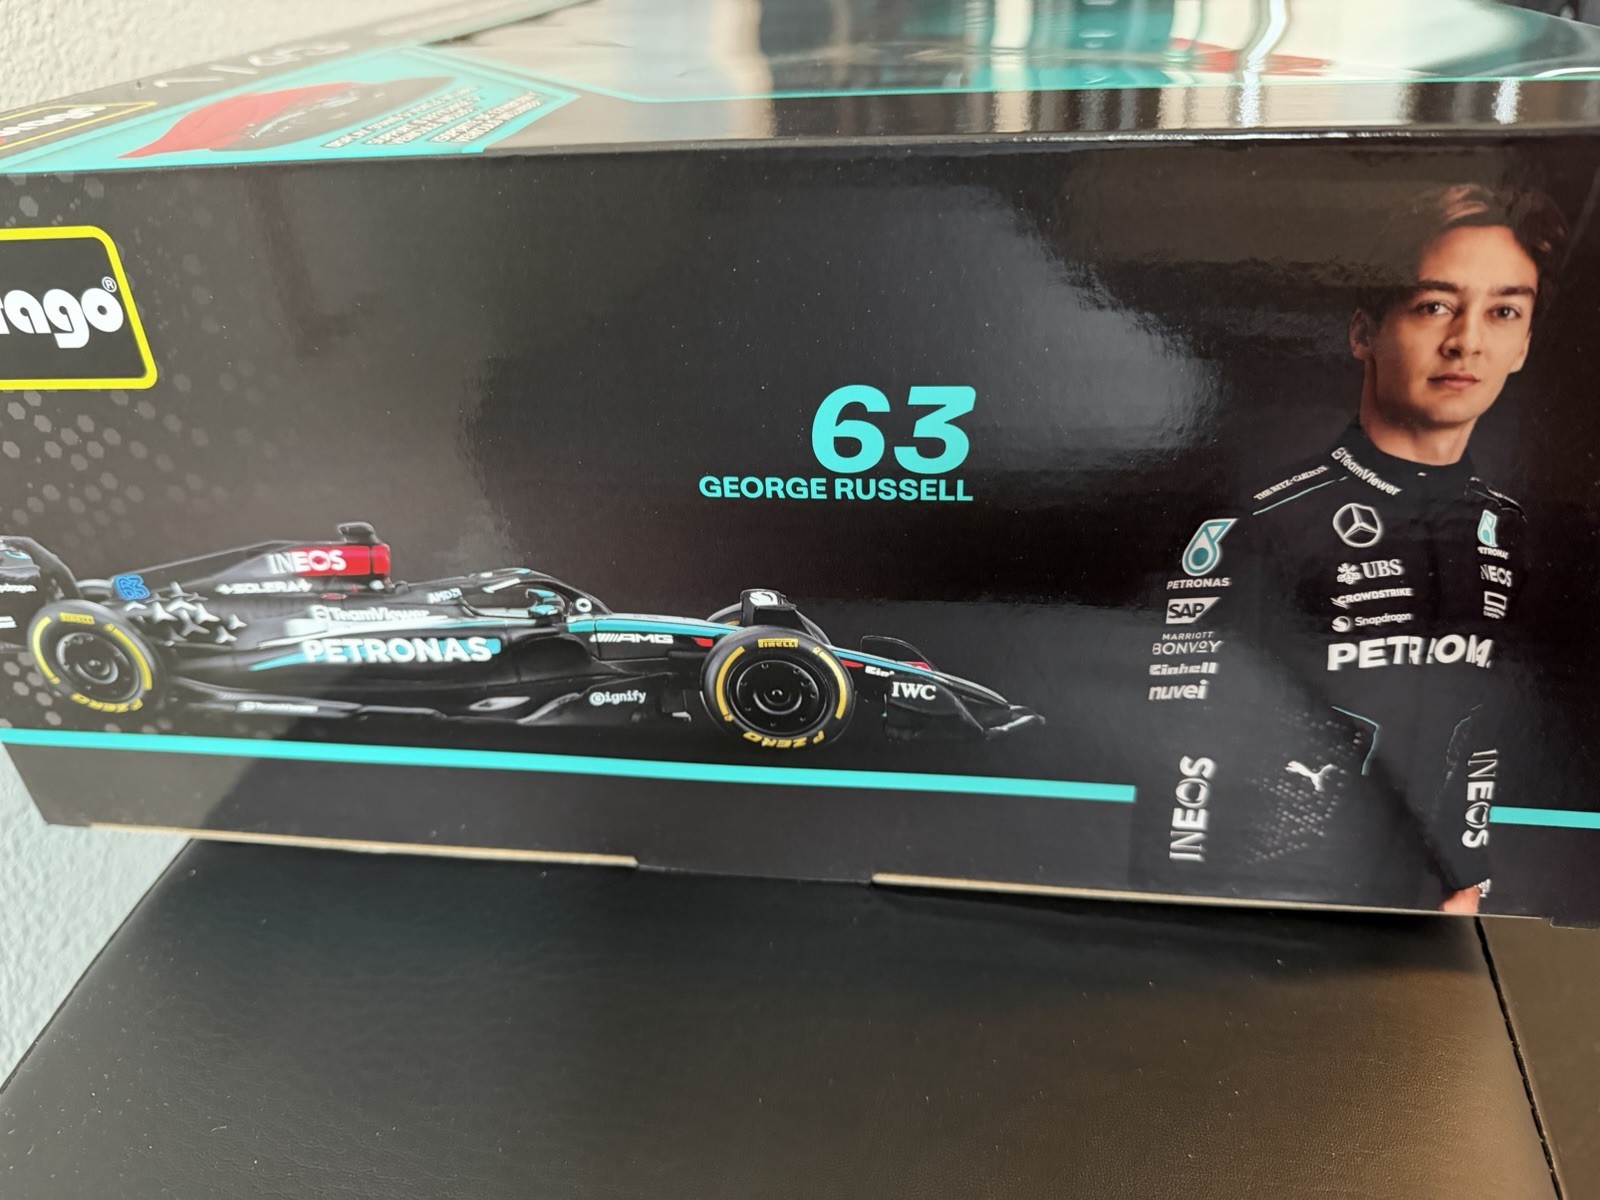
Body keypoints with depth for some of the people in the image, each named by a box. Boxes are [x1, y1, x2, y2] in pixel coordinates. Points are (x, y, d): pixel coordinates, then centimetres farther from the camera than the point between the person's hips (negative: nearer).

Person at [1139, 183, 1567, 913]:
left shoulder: (1514, 538, 3)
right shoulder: (1255, 528, -17)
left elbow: (1489, 742, 12)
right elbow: (1174, 760, -16)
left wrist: (1467, 891, 7)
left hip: (1431, 911, 5)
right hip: (1260, 911, -5)